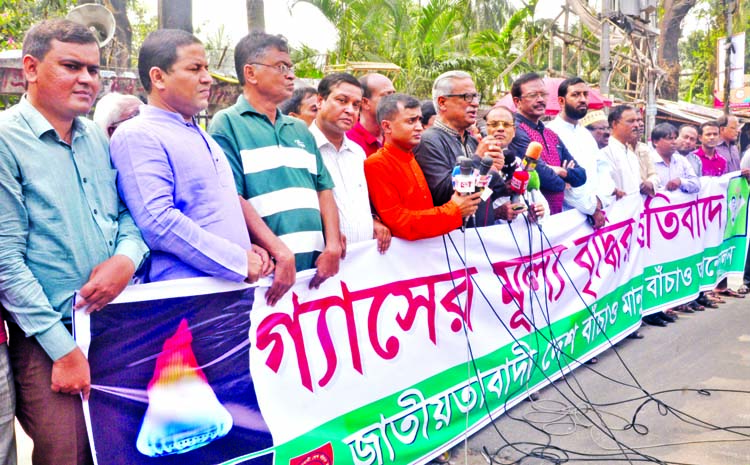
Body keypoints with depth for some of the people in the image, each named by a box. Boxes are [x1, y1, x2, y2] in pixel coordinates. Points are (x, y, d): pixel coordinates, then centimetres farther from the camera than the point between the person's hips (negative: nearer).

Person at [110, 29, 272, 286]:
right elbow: (158, 222, -21)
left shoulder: (202, 136, 19)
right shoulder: (137, 135, -9)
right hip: (184, 295, -7)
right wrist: (240, 262, -17)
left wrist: (249, 249, 9)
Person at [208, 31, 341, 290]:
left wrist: (332, 247, -1)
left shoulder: (300, 130, 19)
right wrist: (280, 253, -17)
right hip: (265, 270, -6)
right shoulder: (227, 124, -1)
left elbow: (324, 189, 14)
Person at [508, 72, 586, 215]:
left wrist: (562, 172, -9)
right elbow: (542, 175, -22)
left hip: (557, 215, 7)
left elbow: (580, 175, 12)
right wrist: (563, 182, -2)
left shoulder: (552, 135, 14)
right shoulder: (516, 132, -14)